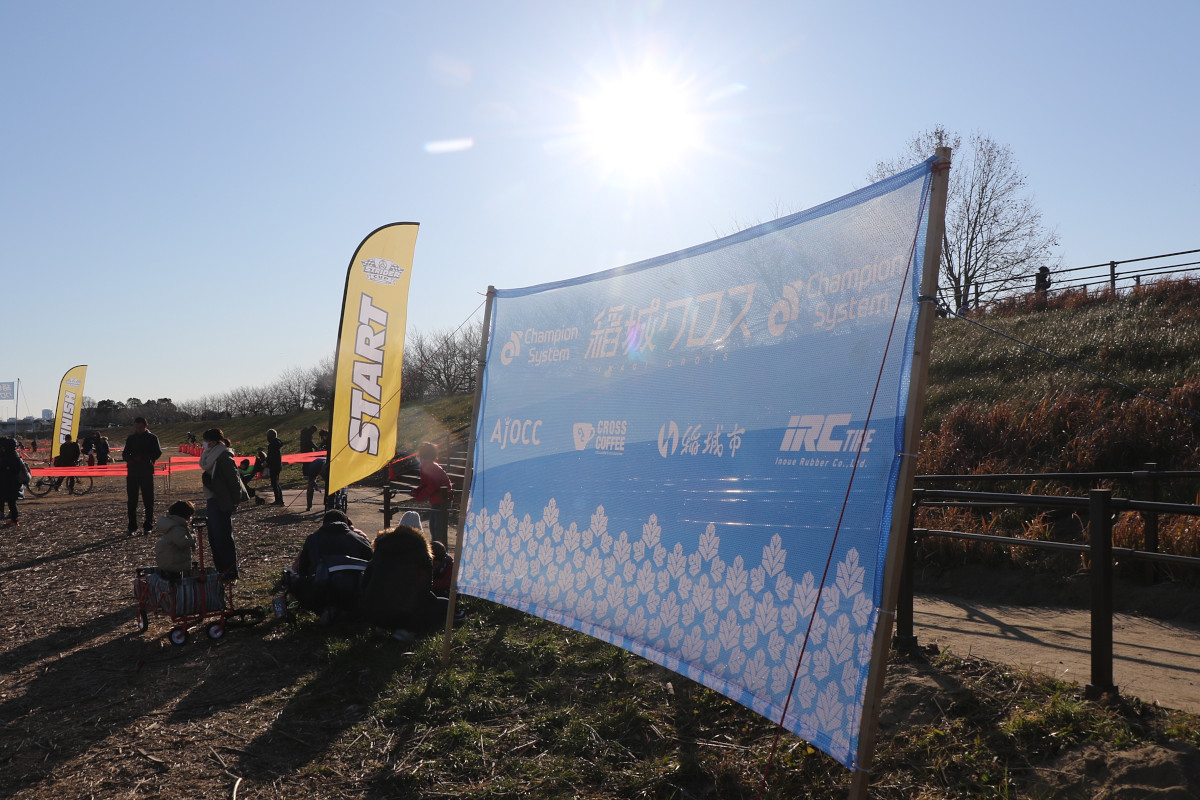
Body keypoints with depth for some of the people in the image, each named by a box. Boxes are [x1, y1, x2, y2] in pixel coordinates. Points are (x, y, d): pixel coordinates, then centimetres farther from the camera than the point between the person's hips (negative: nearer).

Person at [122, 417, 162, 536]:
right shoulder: (131, 438, 13)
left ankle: (148, 526, 8)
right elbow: (125, 454, 15)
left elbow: (158, 453, -3)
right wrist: (129, 459, -8)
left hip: (147, 473, -3)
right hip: (132, 472, 3)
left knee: (148, 501, 0)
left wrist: (143, 458, -17)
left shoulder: (152, 438, 4)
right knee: (131, 501, 3)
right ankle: (132, 527, 10)